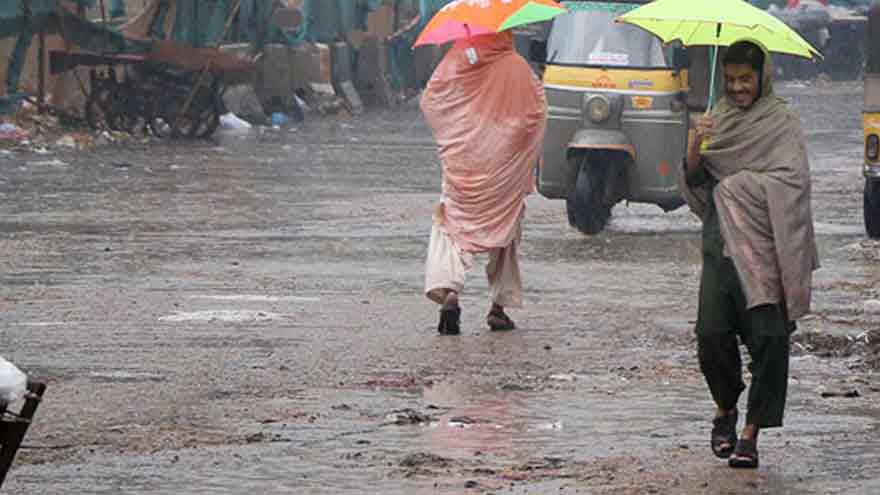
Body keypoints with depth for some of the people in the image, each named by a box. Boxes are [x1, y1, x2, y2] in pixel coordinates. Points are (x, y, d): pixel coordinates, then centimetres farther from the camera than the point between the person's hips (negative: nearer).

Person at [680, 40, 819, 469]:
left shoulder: (782, 123, 2)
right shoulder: (718, 120, 14)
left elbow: (793, 183, -8)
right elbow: (695, 188, 10)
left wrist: (734, 179, -8)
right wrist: (695, 149, -7)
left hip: (766, 244, -3)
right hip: (721, 242, 3)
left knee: (769, 337, -10)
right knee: (712, 333, -8)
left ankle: (751, 432, -4)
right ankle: (725, 409, 18)